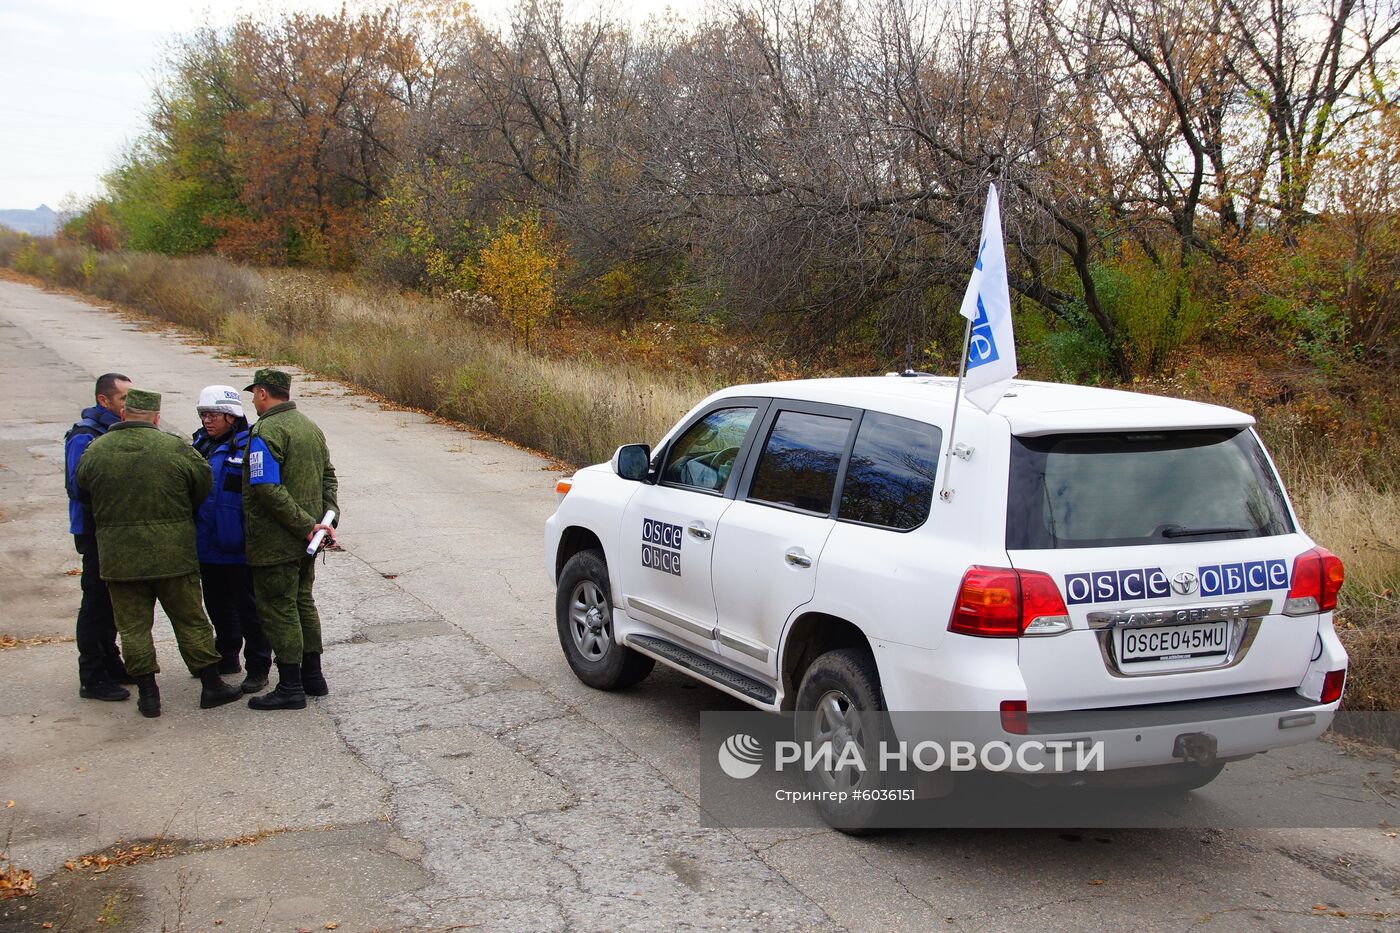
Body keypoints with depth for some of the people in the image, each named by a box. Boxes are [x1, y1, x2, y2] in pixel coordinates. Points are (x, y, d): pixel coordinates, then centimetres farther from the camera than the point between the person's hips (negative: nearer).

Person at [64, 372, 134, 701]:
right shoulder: (84, 437, -17)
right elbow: (79, 487, -25)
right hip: (96, 533, -8)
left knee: (112, 601, 18)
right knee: (97, 603, -2)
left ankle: (110, 663, 30)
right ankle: (92, 678, 6)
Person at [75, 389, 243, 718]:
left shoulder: (95, 452, -3)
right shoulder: (176, 449, -8)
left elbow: (83, 493, 10)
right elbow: (204, 488, 1)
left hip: (118, 557, 1)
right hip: (173, 554, -1)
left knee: (133, 626, 9)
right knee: (191, 621, 9)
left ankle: (147, 692, 10)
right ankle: (212, 685, 14)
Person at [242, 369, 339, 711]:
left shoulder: (266, 432, -17)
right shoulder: (311, 427, 11)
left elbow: (267, 488, -24)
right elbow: (328, 477, 14)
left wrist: (307, 525, -21)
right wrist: (327, 519, 6)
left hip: (275, 543, -9)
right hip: (305, 541, 9)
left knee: (278, 609, -1)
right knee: (303, 603, 18)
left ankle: (290, 687, 3)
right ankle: (312, 676, 25)